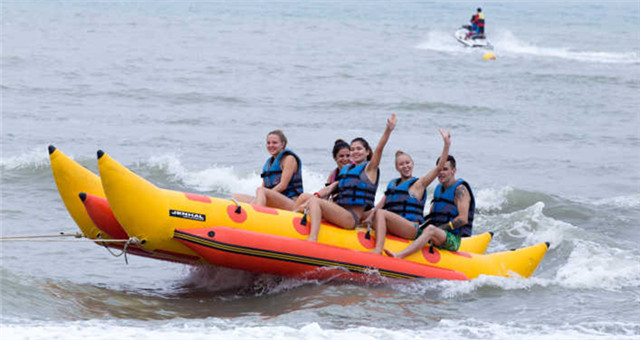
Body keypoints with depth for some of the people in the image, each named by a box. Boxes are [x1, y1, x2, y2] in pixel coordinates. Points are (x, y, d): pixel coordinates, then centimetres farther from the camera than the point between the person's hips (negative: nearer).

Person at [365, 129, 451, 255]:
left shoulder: (418, 184, 6)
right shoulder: (392, 184, 24)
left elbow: (439, 167, -3)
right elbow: (380, 204, 18)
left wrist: (447, 144, -11)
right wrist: (370, 217, -1)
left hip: (413, 228, -7)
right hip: (393, 229, 7)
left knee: (381, 213, -26)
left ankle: (378, 249, -43)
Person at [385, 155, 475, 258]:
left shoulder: (460, 189, -6)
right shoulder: (439, 189, 19)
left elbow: (463, 219, -16)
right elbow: (431, 216, 21)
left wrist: (440, 228, -17)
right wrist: (420, 227, 0)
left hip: (453, 239, -9)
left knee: (430, 229, -37)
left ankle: (398, 256, -56)